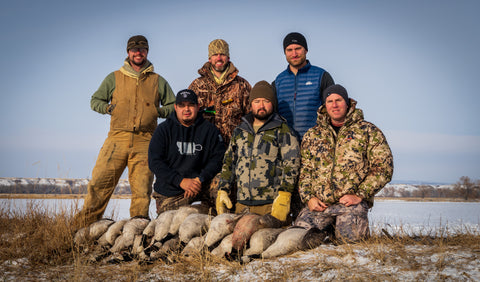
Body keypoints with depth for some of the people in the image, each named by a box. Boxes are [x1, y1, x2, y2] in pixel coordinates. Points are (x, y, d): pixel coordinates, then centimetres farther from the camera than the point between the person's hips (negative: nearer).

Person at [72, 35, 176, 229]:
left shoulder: (158, 81, 17)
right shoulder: (114, 78, 16)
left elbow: (174, 107, 22)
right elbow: (95, 100, 21)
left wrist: (159, 111, 3)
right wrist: (108, 108, 2)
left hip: (145, 142, 0)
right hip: (117, 138, 0)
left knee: (142, 187, -5)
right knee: (100, 182, -7)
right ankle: (84, 224, 0)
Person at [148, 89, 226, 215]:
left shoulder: (209, 130, 5)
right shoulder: (163, 129, 2)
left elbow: (218, 158, -2)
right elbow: (154, 162, -6)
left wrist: (200, 180, -17)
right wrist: (181, 181, -17)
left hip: (201, 186, 1)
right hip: (170, 192, -1)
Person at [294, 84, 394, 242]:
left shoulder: (368, 131, 8)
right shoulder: (312, 135, 18)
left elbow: (383, 167, 1)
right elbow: (304, 170, 17)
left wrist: (359, 195, -8)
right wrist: (308, 197, 1)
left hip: (352, 203, -2)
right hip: (318, 204, 2)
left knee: (349, 238, -23)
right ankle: (328, 230, 15)